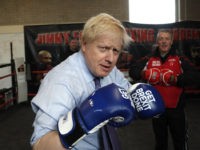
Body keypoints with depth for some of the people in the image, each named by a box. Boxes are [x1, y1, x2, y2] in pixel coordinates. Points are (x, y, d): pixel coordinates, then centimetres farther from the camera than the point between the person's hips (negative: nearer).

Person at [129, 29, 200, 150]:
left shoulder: (180, 60, -3)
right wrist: (143, 74, -20)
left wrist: (177, 79, -26)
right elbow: (133, 70, 0)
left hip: (176, 108, -1)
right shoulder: (148, 60, 2)